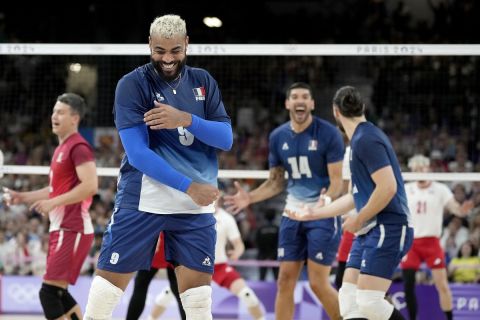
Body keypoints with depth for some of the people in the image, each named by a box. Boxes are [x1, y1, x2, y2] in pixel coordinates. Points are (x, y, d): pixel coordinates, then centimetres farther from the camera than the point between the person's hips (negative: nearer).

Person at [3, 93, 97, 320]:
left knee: (49, 291, -15)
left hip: (73, 230, -10)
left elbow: (90, 186, -22)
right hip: (61, 229, 10)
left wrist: (53, 203, -22)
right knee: (58, 293, 13)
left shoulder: (78, 147, -11)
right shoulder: (61, 148, 19)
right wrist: (23, 197, 19)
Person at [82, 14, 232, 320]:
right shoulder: (132, 85, -7)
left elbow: (226, 138, -1)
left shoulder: (203, 81, 7)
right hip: (142, 200, -3)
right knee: (112, 276, -3)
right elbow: (137, 153, -15)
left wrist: (186, 120, -19)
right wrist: (189, 186, -20)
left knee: (198, 283, 3)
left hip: (197, 203, 4)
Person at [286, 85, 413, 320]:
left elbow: (388, 187, -22)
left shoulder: (365, 139, -12)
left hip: (387, 228, -10)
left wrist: (358, 221, -11)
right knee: (348, 301, 4)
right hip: (370, 231, 10)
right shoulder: (359, 139, 19)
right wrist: (314, 213, 32)